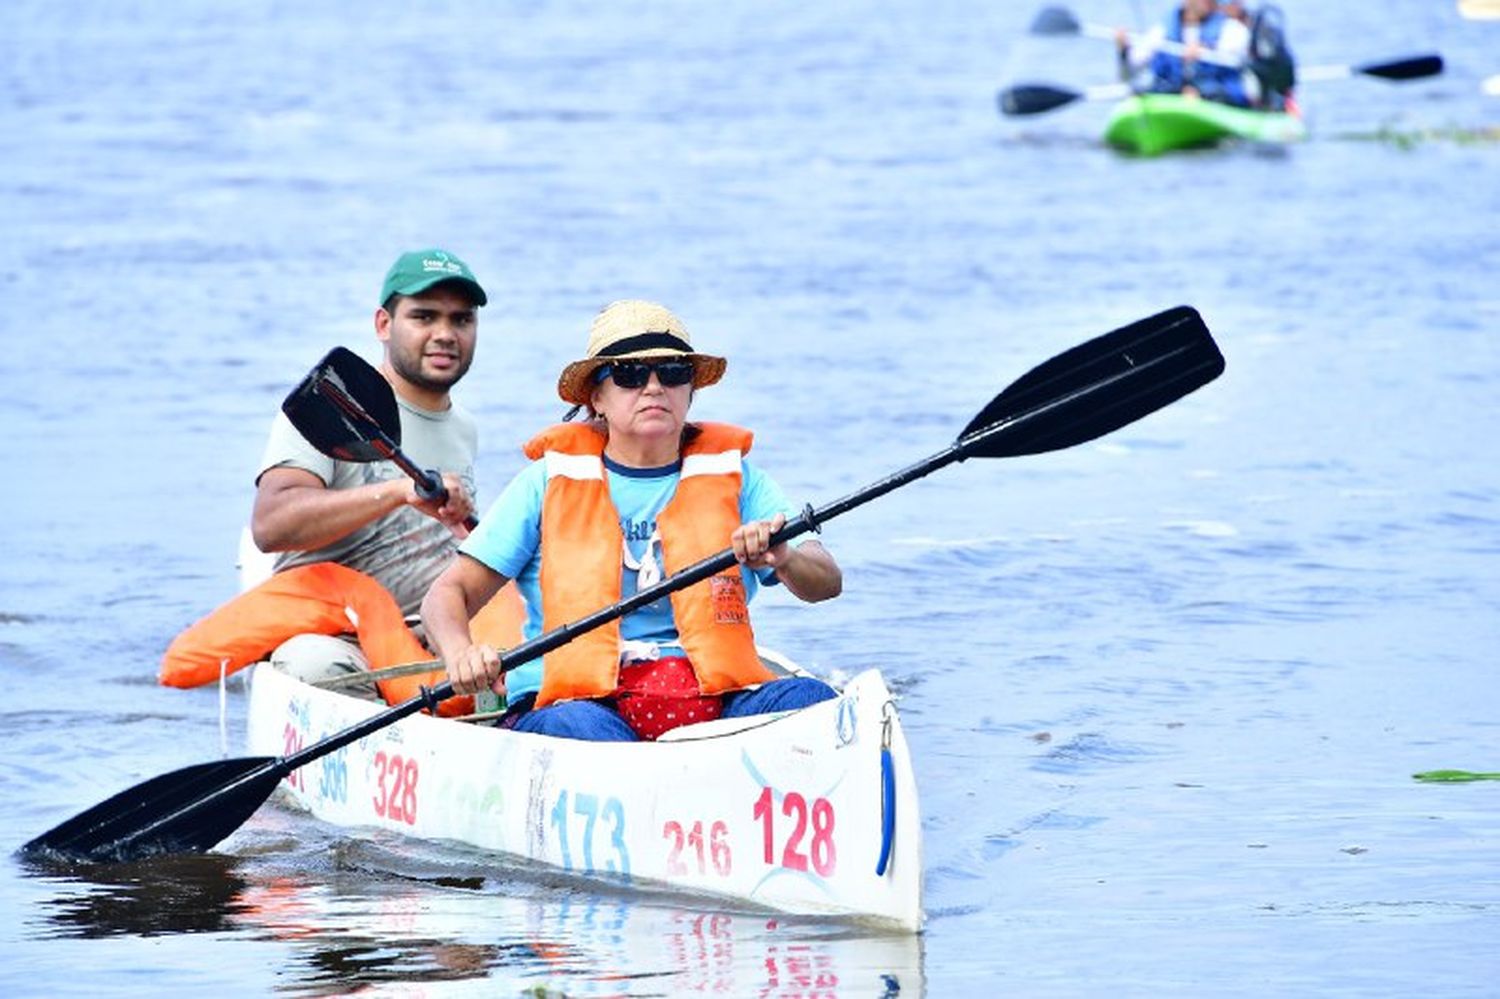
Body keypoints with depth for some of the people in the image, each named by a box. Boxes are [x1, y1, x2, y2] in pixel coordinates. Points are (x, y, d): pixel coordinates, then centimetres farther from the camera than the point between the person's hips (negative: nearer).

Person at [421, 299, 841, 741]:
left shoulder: (733, 476, 14)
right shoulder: (551, 481, 10)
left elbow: (827, 582, 3)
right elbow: (450, 592, 8)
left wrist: (783, 560, -22)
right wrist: (460, 654, -17)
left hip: (713, 700, 2)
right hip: (576, 699, -2)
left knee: (810, 699, -27)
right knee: (581, 729, -37)